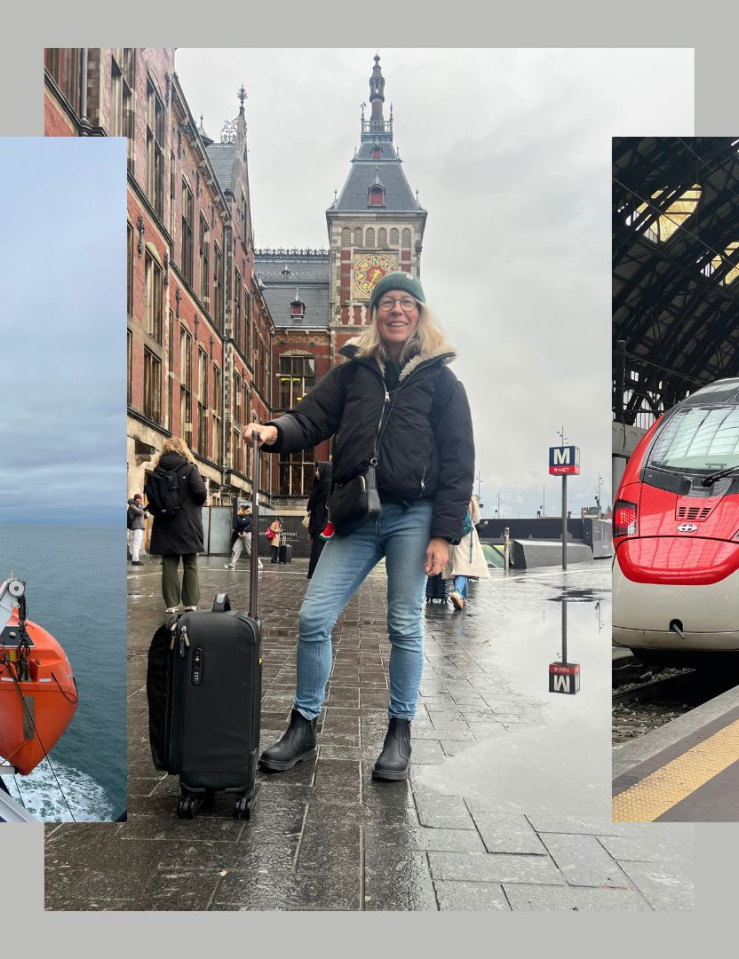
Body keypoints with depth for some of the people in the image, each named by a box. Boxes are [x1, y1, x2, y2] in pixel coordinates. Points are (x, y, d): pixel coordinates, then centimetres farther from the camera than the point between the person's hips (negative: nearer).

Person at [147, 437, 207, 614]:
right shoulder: (189, 468, -6)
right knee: (190, 564, 7)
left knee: (169, 564, 6)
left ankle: (171, 603, 4)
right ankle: (191, 603, 6)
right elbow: (201, 493, -15)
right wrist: (195, 505, 4)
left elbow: (151, 495, 6)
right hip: (188, 524, -2)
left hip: (165, 524, 3)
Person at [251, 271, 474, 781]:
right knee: (313, 618, -1)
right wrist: (276, 431, -19)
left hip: (413, 517, -2)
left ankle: (400, 732, 23)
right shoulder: (354, 371, 11)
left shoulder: (441, 380, 3)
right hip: (356, 516, 3)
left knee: (405, 626, 5)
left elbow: (459, 462, 0)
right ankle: (303, 727, 17)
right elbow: (311, 418, 5)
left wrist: (443, 534, -7)